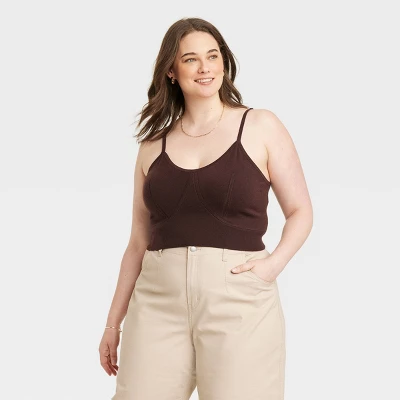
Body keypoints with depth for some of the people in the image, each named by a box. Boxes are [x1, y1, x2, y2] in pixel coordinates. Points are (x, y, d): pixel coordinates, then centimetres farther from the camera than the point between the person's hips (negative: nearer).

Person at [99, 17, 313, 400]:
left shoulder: (260, 127, 5)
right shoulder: (153, 144, 12)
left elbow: (300, 211, 7)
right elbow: (139, 242, 15)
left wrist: (275, 262, -12)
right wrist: (114, 322, 13)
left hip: (240, 297, -2)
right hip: (158, 300, 2)